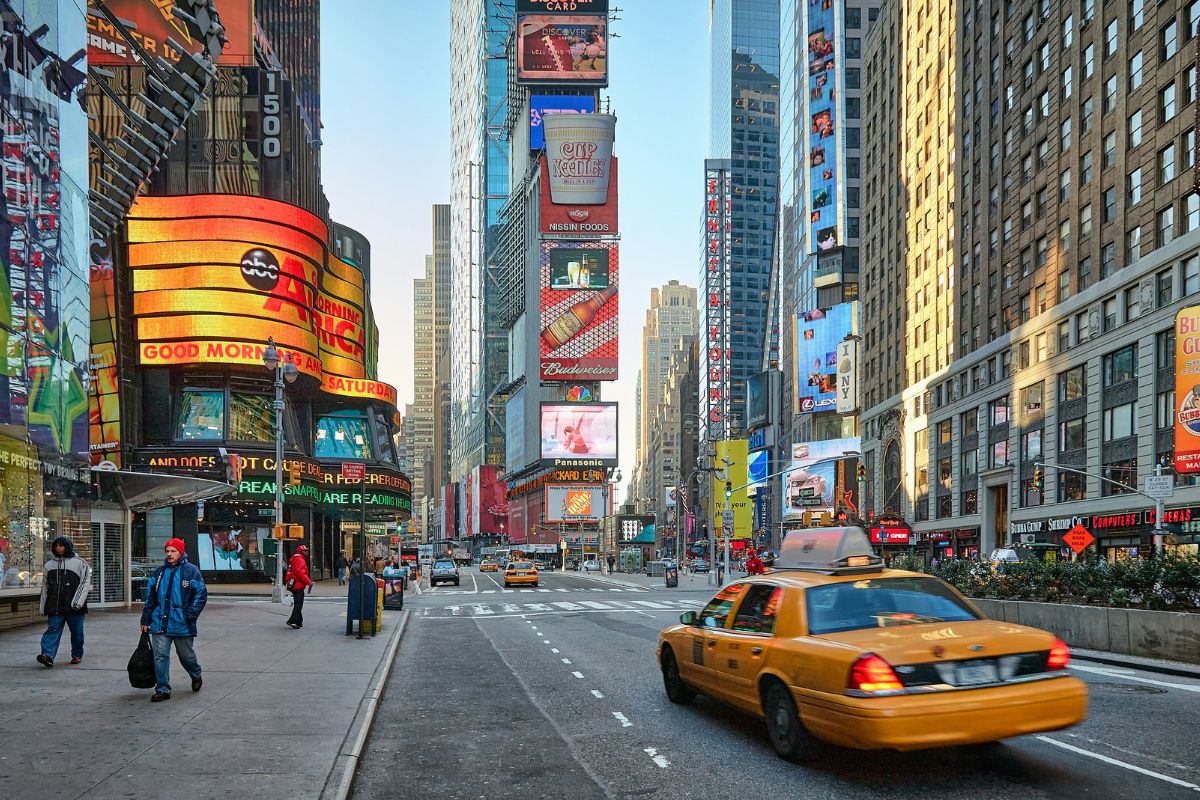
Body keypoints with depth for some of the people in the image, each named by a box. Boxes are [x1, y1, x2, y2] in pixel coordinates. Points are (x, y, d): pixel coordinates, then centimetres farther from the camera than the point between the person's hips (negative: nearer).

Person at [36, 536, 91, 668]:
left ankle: (77, 655, 19)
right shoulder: (49, 565, 14)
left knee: (77, 632, 5)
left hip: (74, 607, -2)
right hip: (55, 607, 2)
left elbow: (85, 583, -4)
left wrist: (78, 602, -14)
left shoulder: (79, 563, 2)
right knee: (53, 629, -11)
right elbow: (45, 587, 18)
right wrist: (43, 607, 13)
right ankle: (48, 655, -23)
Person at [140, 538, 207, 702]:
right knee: (160, 656, -1)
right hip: (159, 625, 3)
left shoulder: (191, 571, -4)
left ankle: (196, 677, 37)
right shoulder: (159, 572, 9)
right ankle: (162, 689, 6)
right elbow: (150, 598, 13)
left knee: (186, 655, 12)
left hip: (182, 625, -3)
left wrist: (190, 615, -12)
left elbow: (201, 595, -5)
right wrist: (145, 620, 9)